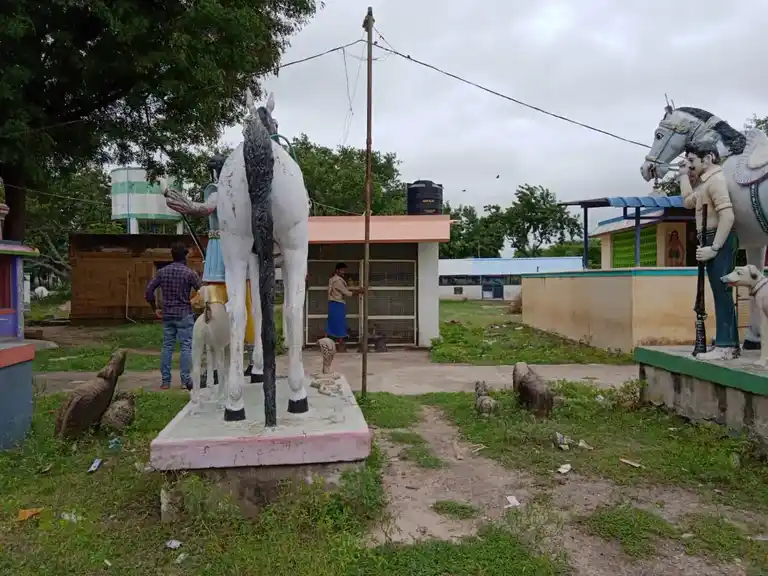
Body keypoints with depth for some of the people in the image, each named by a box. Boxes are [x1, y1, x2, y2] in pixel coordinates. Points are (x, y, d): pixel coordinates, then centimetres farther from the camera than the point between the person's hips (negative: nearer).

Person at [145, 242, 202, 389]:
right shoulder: (189, 272, -8)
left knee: (167, 347, 9)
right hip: (184, 315, -4)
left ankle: (165, 381, 11)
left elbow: (149, 290, 6)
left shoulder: (162, 271, 5)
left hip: (167, 315, 4)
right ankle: (186, 380, 0)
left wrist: (155, 309, 14)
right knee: (186, 347, 0)